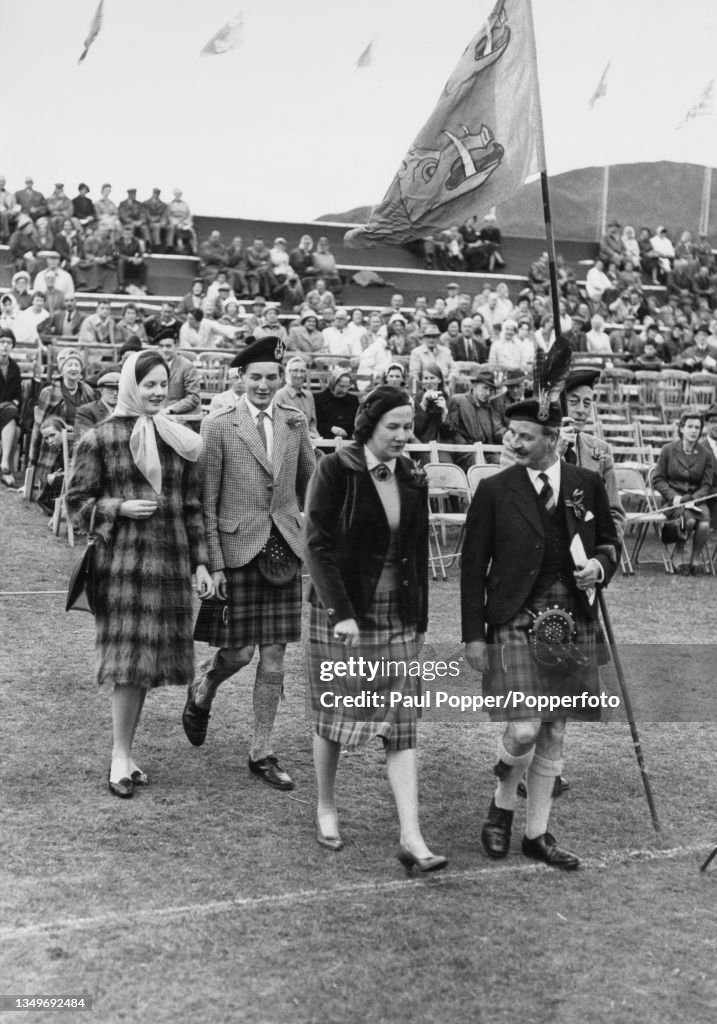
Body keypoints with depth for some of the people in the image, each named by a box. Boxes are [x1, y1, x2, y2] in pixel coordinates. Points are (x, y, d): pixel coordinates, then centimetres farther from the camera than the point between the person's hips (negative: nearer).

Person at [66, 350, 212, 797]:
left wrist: (202, 563, 8)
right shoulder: (101, 438, 0)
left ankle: (127, 750, 19)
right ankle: (121, 757, 5)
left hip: (170, 559, 4)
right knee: (129, 658, -7)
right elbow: (77, 501, 3)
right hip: (122, 559, -4)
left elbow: (193, 507, 13)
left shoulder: (180, 439, 11)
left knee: (147, 658, 7)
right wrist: (120, 508, -14)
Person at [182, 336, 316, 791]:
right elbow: (207, 501, -5)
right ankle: (202, 691, 35)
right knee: (238, 652, 0)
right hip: (237, 549, -3)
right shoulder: (219, 426, -4)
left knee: (274, 656, 6)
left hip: (284, 547, 4)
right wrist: (213, 563, -10)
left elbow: (311, 485, 16)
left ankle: (263, 752, 18)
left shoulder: (296, 422, 7)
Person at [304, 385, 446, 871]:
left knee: (402, 725, -2)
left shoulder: (412, 479, 8)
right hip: (342, 613, -4)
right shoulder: (335, 470, -8)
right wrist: (340, 613, -19)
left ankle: (411, 837, -2)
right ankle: (327, 808, 30)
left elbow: (419, 553, 13)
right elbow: (318, 545, -12)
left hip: (400, 617, 4)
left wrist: (420, 618, 9)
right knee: (334, 715, 9)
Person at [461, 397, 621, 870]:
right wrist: (474, 634, -5)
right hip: (516, 623, -3)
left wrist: (600, 565, -6)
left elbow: (610, 541, 17)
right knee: (524, 730, -11)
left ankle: (537, 832, 24)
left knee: (554, 734, 10)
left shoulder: (588, 485, 3)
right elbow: (473, 567, -2)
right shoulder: (495, 490, -4)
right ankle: (503, 804, 20)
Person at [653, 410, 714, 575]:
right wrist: (673, 496, -12)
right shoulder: (668, 450, 2)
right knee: (690, 520, -32)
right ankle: (678, 554, -5)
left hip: (696, 498, 2)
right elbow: (657, 480, 2)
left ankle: (696, 558, -3)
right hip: (673, 499, -2)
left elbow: (706, 485, 5)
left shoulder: (705, 454, 5)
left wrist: (694, 499, -13)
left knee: (704, 524, -30)